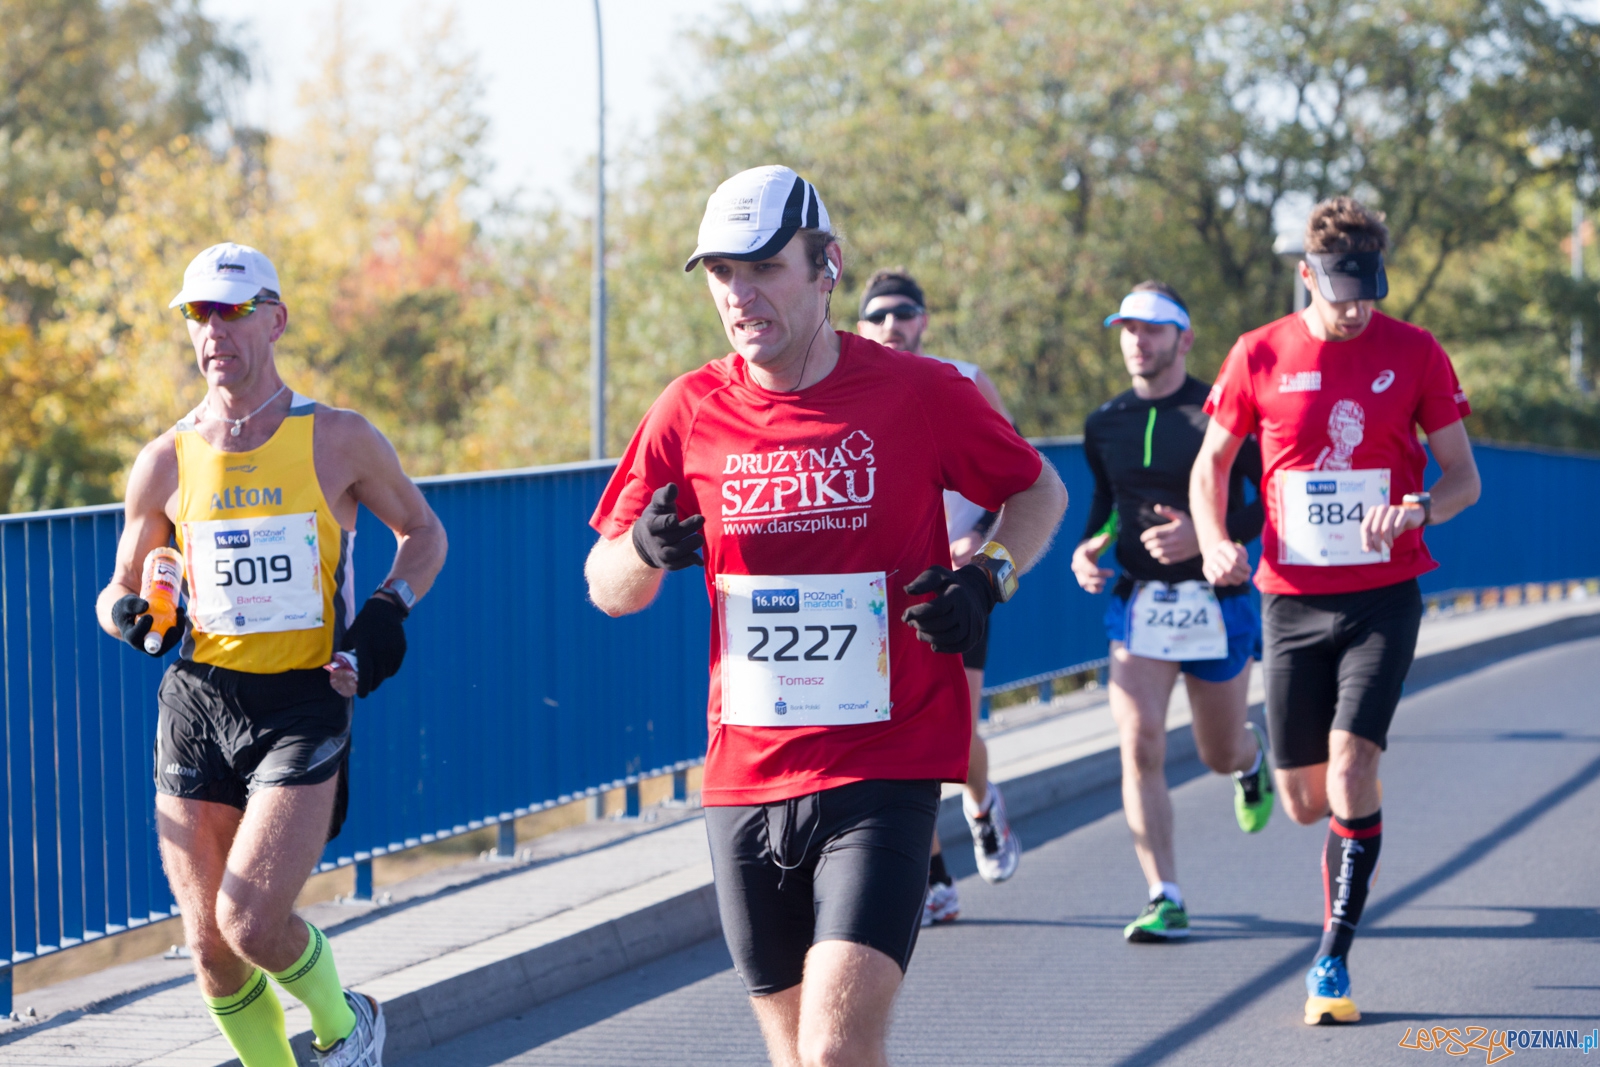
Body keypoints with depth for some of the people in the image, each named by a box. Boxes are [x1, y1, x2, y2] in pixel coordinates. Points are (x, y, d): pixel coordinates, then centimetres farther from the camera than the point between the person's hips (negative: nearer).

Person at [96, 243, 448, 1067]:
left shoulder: (339, 442, 0)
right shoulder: (167, 463, 5)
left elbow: (423, 532, 15)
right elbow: (121, 589, 17)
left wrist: (389, 607, -4)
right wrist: (130, 615, -7)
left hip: (305, 701, -3)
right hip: (199, 700, 3)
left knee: (251, 921, -16)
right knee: (209, 947, 0)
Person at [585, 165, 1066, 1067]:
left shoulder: (920, 393, -3)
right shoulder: (690, 413, 4)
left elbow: (1040, 492, 13)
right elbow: (608, 590, 10)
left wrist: (988, 579, -7)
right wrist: (646, 550, -13)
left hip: (887, 769, -4)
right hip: (744, 779, 4)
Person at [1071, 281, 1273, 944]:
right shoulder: (1105, 424, 6)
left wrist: (1207, 536, -20)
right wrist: (1090, 547, 1)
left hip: (1216, 606, -2)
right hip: (1137, 603, 2)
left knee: (1221, 754, 12)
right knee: (1139, 750, -14)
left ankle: (1252, 758, 51)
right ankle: (1165, 901, -11)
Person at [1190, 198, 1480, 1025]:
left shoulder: (1415, 355, -2)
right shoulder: (1259, 357, 0)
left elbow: (1463, 478, 3)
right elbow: (1211, 465, 12)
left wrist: (1414, 511, -19)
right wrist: (1214, 544, -7)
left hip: (1383, 599, -2)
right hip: (1292, 600, 2)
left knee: (1350, 763, -19)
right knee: (1304, 800, 4)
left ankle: (1333, 958, -12)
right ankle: (1360, 831, 42)